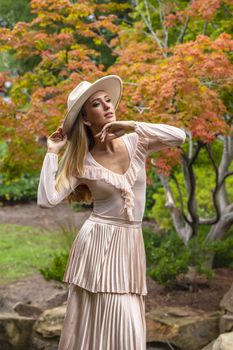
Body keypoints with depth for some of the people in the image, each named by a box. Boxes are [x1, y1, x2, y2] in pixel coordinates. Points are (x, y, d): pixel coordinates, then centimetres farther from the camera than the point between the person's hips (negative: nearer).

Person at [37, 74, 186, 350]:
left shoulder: (135, 143, 0)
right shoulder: (81, 162, -6)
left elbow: (179, 137, -14)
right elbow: (47, 199, -16)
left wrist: (132, 126, -20)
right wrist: (52, 152, -10)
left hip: (131, 243, 3)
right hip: (98, 242, -3)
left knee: (127, 326, 7)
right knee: (119, 324, -5)